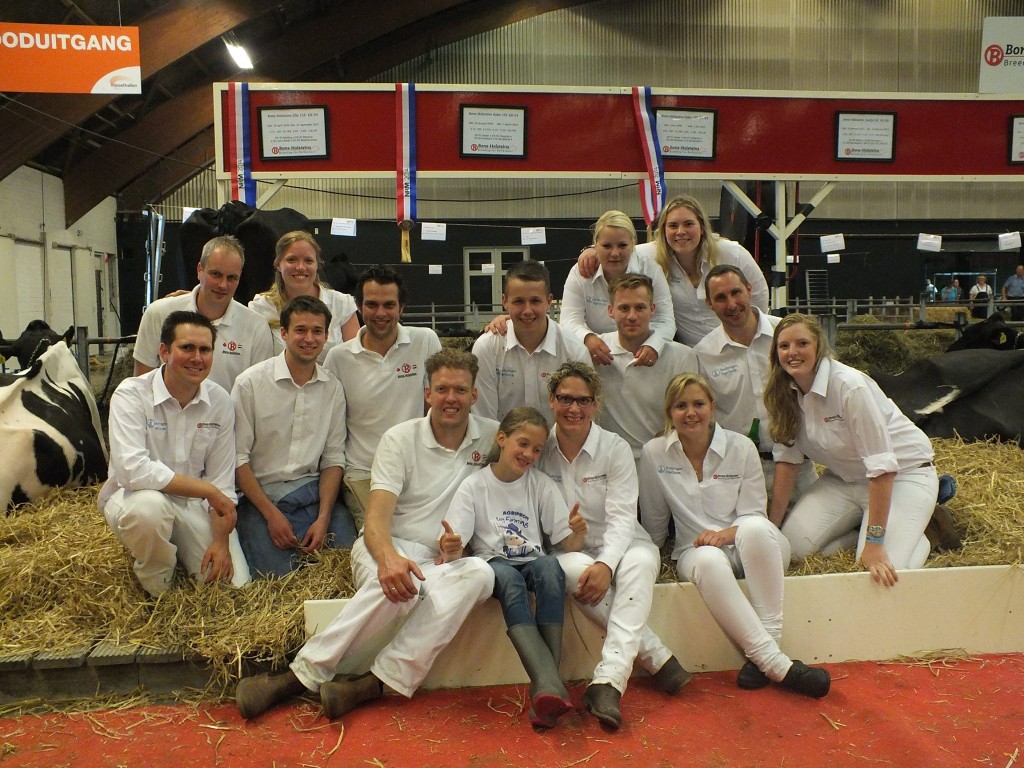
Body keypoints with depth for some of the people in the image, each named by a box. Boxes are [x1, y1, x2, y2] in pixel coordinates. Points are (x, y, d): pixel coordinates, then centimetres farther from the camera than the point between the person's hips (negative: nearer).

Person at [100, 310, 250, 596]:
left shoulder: (220, 401, -5)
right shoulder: (131, 394, -16)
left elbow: (221, 481, -2)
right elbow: (133, 469, -29)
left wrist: (221, 541, -12)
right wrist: (208, 491, -26)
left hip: (193, 505, 4)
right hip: (132, 497, -3)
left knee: (235, 584, -9)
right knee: (149, 506, -39)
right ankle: (156, 590, -8)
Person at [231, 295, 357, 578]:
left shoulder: (333, 388, 5)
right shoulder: (251, 383, -6)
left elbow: (333, 458, 6)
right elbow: (238, 457, -6)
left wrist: (323, 518, -7)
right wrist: (271, 514, -12)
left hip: (315, 492, 3)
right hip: (260, 495, -3)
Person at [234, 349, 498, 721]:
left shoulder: (493, 437, 5)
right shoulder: (400, 439, 0)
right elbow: (377, 516, -11)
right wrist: (388, 557, -35)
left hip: (443, 558, 2)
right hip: (386, 548, -2)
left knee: (480, 574, -34)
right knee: (399, 583, -38)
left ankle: (374, 683, -36)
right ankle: (301, 674, -30)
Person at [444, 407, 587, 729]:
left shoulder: (541, 485, 9)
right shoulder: (474, 485, 3)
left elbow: (568, 545, 5)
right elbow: (455, 551, -4)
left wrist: (577, 533, -19)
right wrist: (449, 549, -29)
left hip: (533, 563, 2)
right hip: (494, 565, -2)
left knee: (550, 566, -34)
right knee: (509, 577, -37)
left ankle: (545, 686, -36)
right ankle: (549, 685, -48)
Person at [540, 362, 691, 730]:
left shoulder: (616, 449, -5)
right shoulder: (540, 450, 0)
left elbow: (622, 517, -12)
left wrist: (605, 564, -30)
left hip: (619, 547, 0)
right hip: (570, 551, 1)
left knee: (640, 561, -35)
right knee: (573, 569, -35)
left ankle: (608, 682, -42)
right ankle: (658, 660, -25)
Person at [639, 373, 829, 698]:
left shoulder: (741, 447, -2)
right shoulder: (653, 454, -1)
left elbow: (753, 515, -3)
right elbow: (653, 522, 10)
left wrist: (727, 534, -20)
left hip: (752, 549, 1)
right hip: (696, 551, 0)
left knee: (754, 529, -37)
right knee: (709, 561, -39)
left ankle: (765, 646, -32)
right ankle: (775, 663, -38)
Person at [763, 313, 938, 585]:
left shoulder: (849, 386, -28)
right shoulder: (785, 392, -7)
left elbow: (881, 465, -29)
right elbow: (787, 457, -4)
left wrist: (874, 542, -30)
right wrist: (771, 526, -8)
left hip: (903, 472, -6)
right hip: (845, 477, 6)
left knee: (884, 571, -22)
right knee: (794, 544, -15)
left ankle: (917, 530, 9)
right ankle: (864, 527, 9)